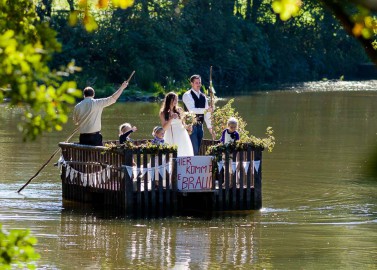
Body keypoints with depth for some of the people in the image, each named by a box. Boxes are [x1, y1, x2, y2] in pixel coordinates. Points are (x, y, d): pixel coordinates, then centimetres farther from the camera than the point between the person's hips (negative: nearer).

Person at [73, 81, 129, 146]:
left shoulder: (77, 107, 4)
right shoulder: (97, 103, -5)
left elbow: (75, 122, 19)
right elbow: (113, 98, 0)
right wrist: (122, 87, 13)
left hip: (83, 138, 3)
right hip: (95, 136, -3)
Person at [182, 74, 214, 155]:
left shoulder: (203, 97, 14)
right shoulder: (187, 95, -6)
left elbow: (207, 114, 14)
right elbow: (192, 110, -19)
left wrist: (210, 127, 9)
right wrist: (206, 110, -26)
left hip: (199, 126, 7)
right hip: (191, 126, -6)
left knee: (197, 150, 7)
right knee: (194, 150, -13)